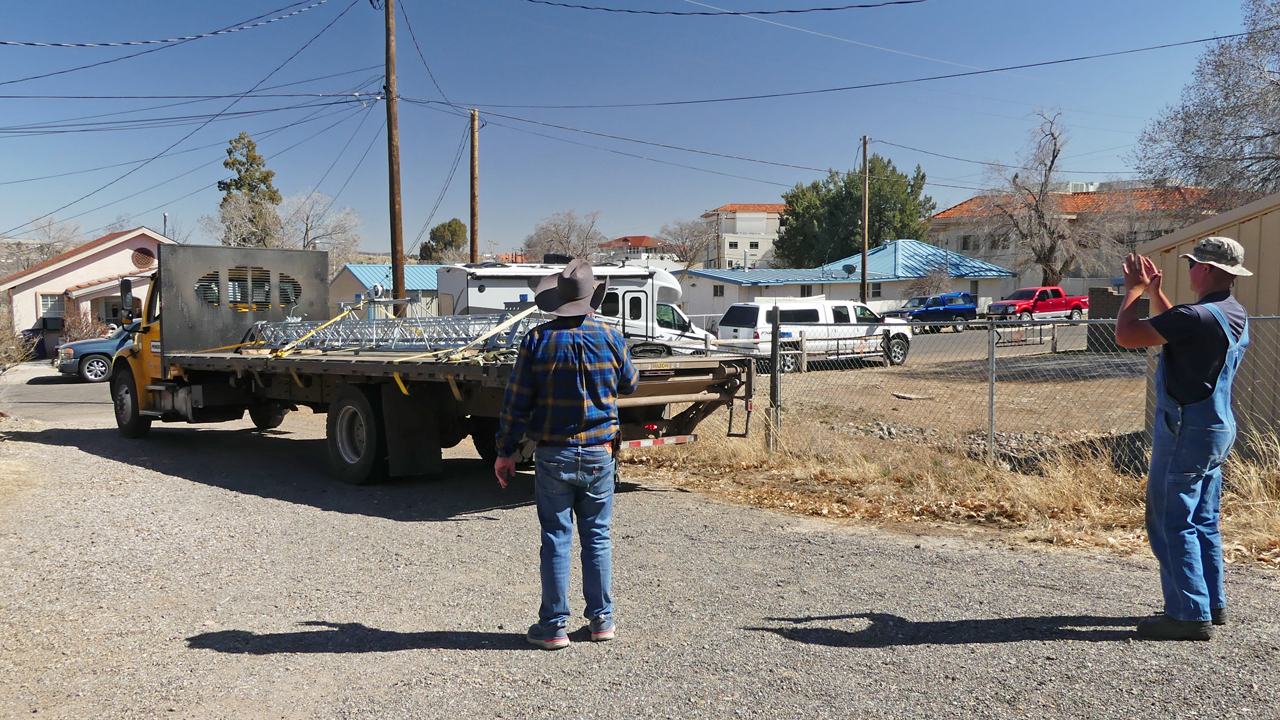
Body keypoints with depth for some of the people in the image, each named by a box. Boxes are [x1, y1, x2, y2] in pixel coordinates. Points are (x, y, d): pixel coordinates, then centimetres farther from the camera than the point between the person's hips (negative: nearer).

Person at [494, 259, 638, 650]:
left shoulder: (537, 339, -6)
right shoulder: (610, 337, -3)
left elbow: (517, 401, -5)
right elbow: (629, 385, 13)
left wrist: (506, 451, 3)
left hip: (553, 456, -1)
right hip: (599, 455, 1)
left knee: (556, 538, 5)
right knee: (597, 537, 11)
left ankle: (554, 625, 11)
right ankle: (601, 619, 19)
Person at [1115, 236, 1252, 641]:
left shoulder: (1200, 316, -22)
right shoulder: (1235, 315, 10)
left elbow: (1126, 335, -23)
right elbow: (1174, 329, 27)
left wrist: (1134, 290, -8)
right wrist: (1154, 292, 21)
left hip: (1186, 432, -10)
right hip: (1217, 429, 10)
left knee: (1171, 523, -4)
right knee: (1203, 521, 17)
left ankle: (1191, 615, -1)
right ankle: (1213, 605, 25)